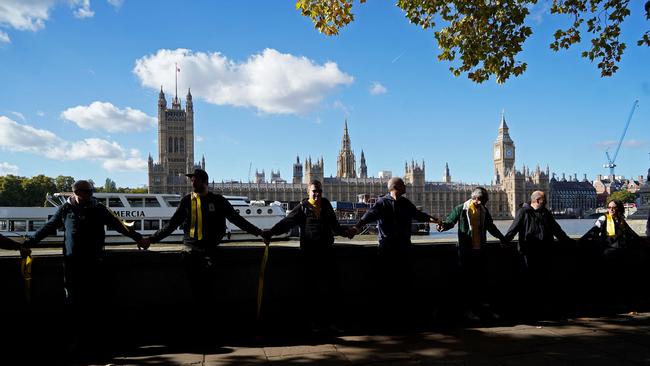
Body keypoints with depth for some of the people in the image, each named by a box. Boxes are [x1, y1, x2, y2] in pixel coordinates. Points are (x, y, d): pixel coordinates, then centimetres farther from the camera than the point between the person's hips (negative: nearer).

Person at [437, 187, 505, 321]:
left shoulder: (484, 210, 11)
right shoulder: (461, 209, -4)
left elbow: (490, 227, 23)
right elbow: (450, 221, -9)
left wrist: (502, 238, 25)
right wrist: (443, 225, -31)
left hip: (481, 250, 5)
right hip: (466, 250, -5)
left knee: (483, 278, 8)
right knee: (467, 279, 1)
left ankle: (485, 307, 17)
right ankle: (468, 309, 8)